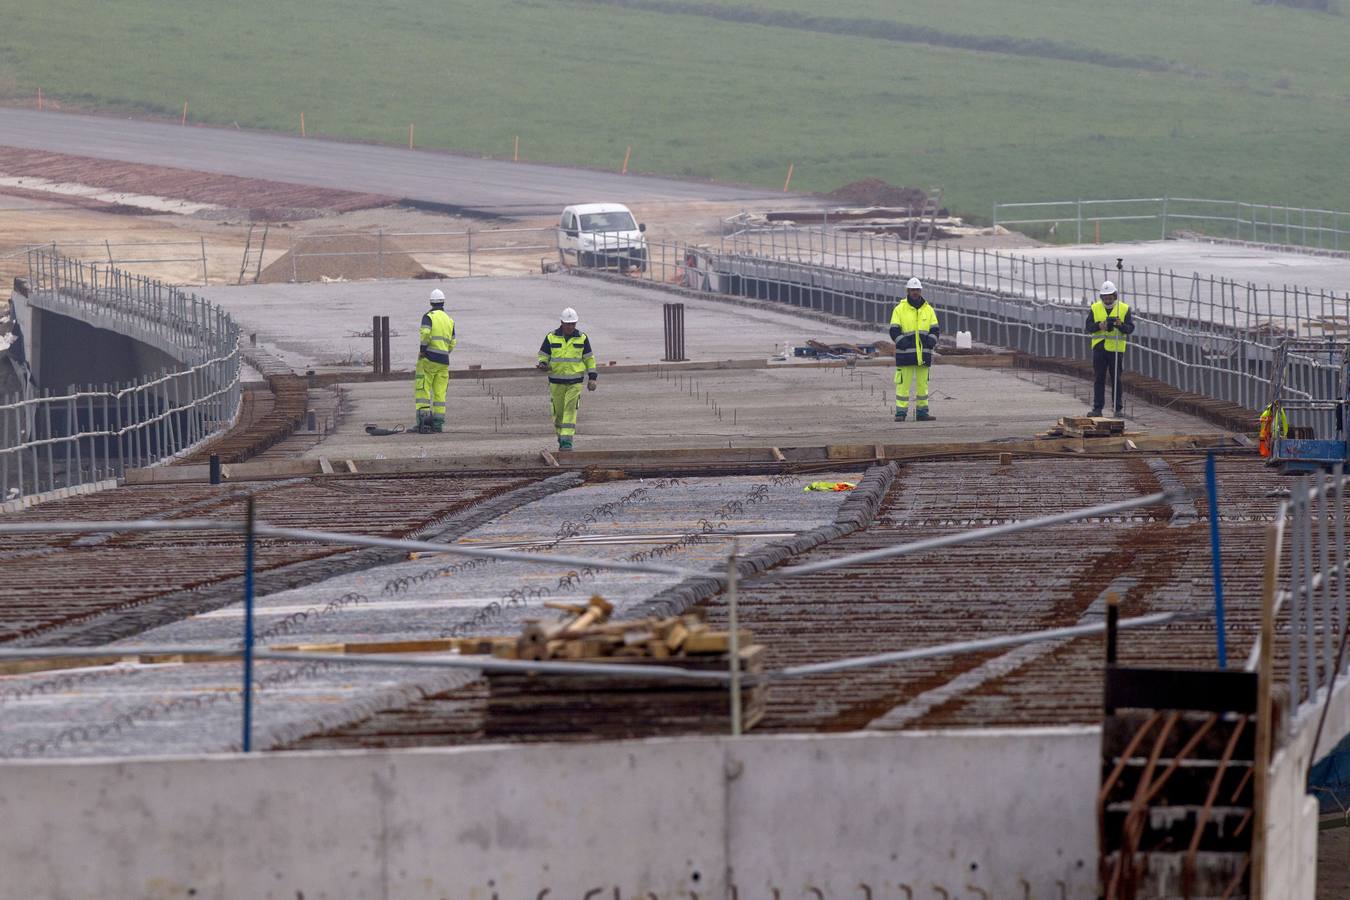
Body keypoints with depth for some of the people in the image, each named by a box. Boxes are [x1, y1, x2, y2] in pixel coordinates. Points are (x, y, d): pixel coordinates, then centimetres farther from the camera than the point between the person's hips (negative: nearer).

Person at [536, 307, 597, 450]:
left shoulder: (582, 338, 2)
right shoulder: (551, 338, 0)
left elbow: (589, 358, 9)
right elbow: (543, 356, 7)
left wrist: (592, 378, 3)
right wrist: (543, 365, -16)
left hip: (575, 382, -1)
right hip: (556, 382, 1)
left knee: (570, 410, -13)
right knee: (558, 411, 6)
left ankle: (567, 441, -16)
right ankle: (561, 438, 25)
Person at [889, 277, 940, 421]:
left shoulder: (928, 310, 11)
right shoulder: (899, 309, 2)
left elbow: (935, 330, 10)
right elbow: (894, 331, -3)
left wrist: (930, 342, -8)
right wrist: (903, 342, -17)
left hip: (924, 354, 3)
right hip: (905, 355, -3)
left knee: (923, 383, 7)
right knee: (903, 383, -5)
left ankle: (922, 412, 13)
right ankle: (901, 412, -3)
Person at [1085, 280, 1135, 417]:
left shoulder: (1124, 308, 2)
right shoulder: (1095, 308, 7)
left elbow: (1130, 328, -3)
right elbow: (1089, 327, 1)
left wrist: (1120, 325, -23)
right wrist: (1099, 326, -19)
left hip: (1116, 349, -2)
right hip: (1099, 348, 2)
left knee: (1116, 379, 0)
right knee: (1099, 379, 2)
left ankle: (1118, 408, 5)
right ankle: (1097, 408, 6)